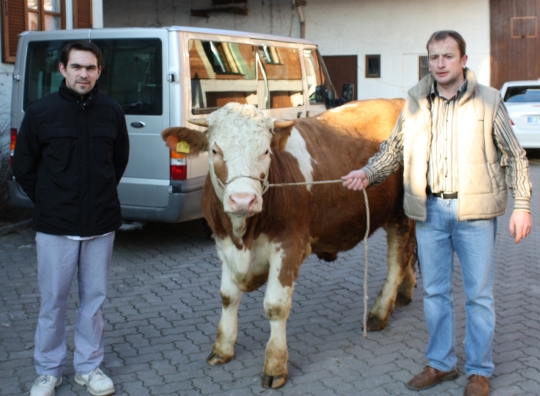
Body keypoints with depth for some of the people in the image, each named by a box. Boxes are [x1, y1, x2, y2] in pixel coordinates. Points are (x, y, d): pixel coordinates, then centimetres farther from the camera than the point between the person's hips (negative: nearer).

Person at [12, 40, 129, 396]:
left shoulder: (112, 112, 0)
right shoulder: (41, 112, -5)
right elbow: (23, 166, 4)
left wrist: (102, 195, 11)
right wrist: (47, 203, 4)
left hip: (101, 226, 2)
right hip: (55, 227, -2)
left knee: (94, 299, 11)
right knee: (53, 301, 8)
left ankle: (89, 367, 27)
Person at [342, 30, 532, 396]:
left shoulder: (487, 100, -2)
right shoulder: (415, 102, 6)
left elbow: (515, 156, 1)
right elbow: (393, 149, 13)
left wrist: (522, 204, -4)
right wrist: (367, 173, -3)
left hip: (474, 210, -3)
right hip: (429, 209, 3)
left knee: (479, 294, 6)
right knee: (434, 291, 12)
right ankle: (441, 363, 27)